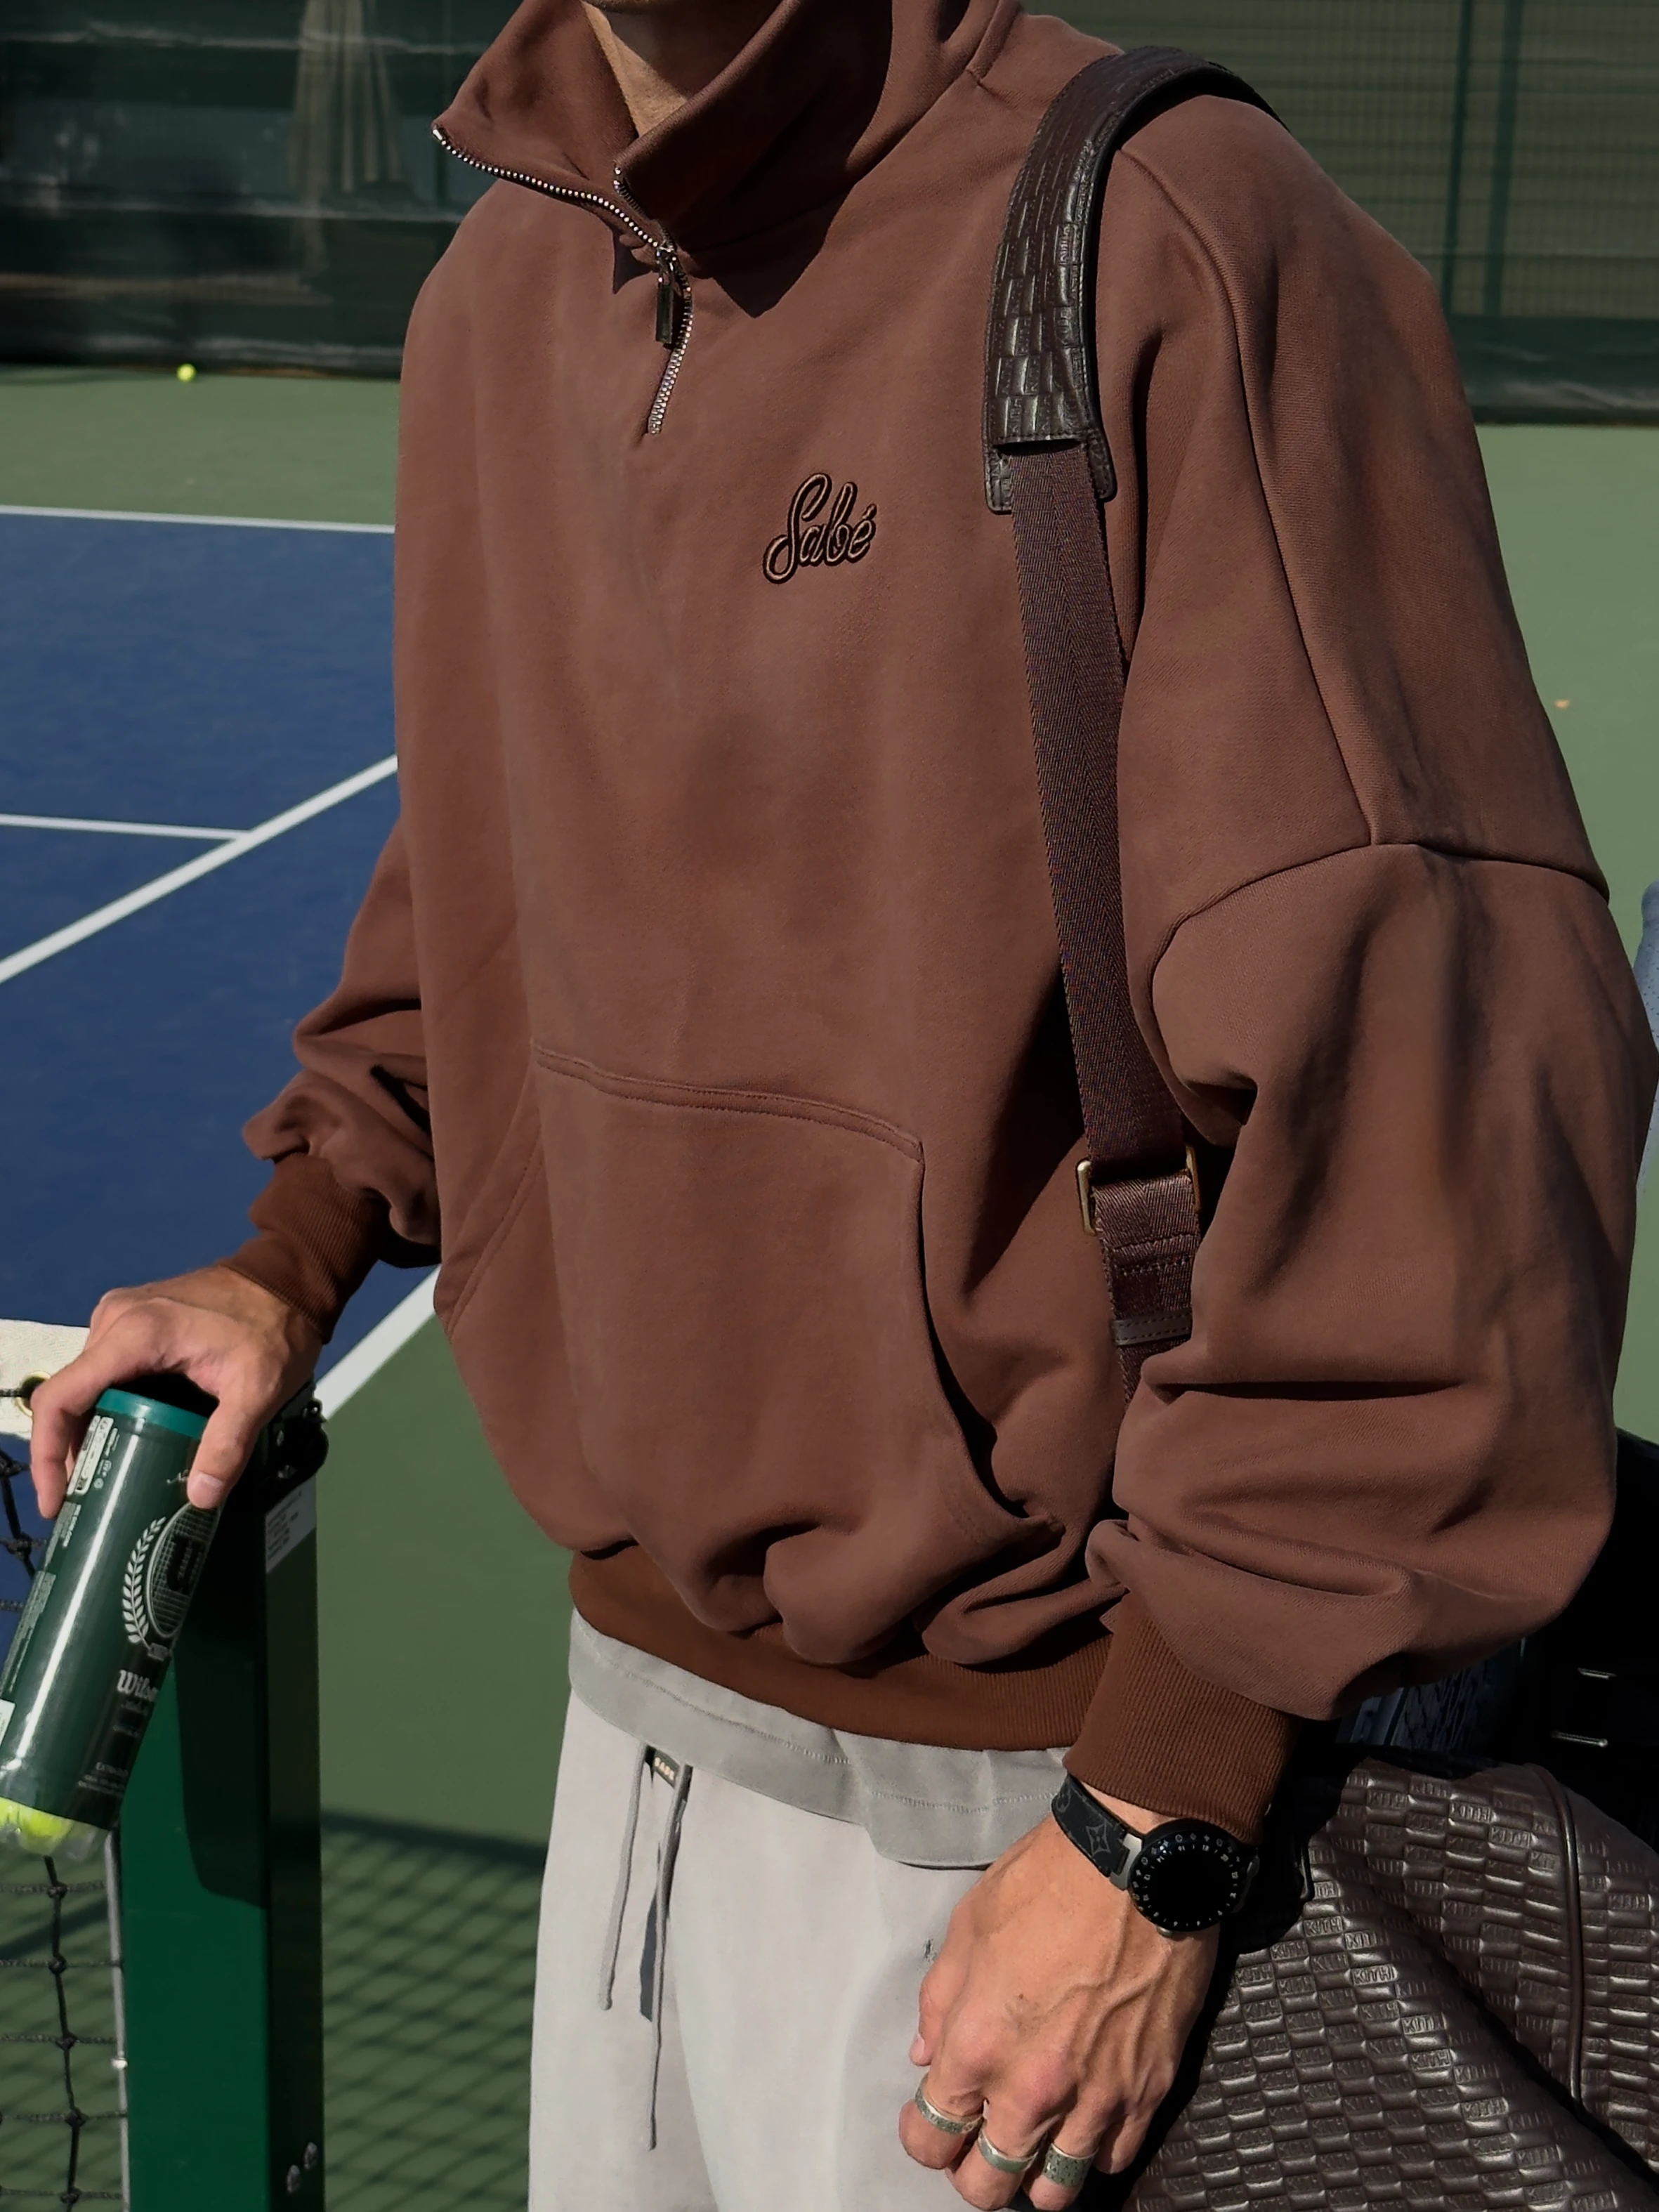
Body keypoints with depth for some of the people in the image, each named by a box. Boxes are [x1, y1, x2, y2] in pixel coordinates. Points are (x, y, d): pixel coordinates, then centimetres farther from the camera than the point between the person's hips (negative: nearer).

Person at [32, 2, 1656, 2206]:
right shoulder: (499, 293, 5)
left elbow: (1437, 1071, -23)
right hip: (631, 1688, 7)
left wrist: (1164, 1826, -20)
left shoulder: (1180, 247, -19)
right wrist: (295, 1259, 8)